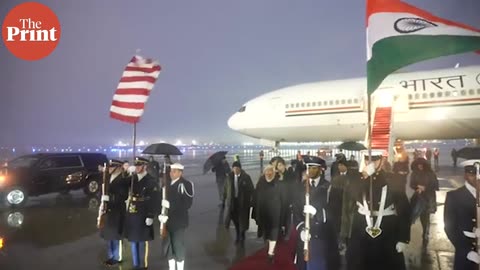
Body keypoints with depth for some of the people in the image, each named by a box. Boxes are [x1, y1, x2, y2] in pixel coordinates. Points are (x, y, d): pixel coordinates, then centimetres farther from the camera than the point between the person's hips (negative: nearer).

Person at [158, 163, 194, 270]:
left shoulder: (185, 184, -13)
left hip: (179, 222, -7)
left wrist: (170, 204, -24)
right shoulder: (168, 184, 8)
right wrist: (160, 215, -5)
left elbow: (187, 204, -18)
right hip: (167, 221, 7)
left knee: (178, 247, 2)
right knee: (167, 246, 15)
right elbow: (162, 200, 10)